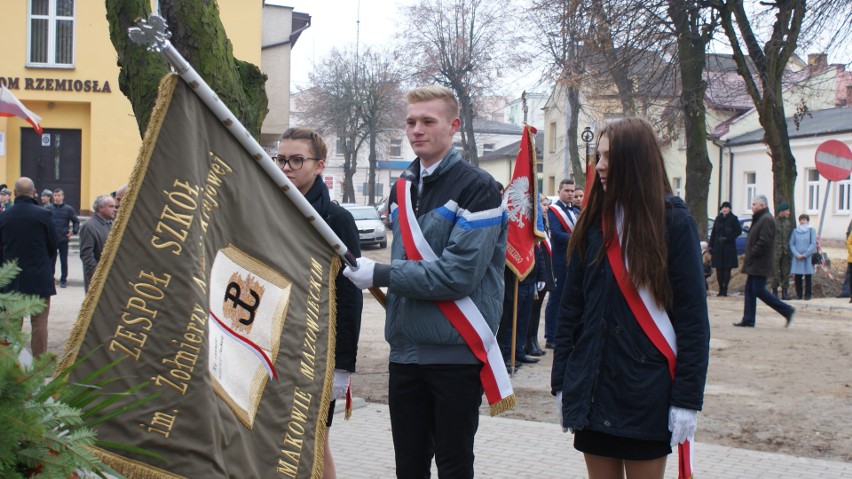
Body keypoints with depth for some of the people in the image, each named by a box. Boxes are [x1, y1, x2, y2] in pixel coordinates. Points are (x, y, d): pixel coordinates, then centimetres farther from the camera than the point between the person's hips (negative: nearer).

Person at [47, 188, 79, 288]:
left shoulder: (69, 209, 0)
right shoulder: (49, 209, 0)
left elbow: (76, 221, 6)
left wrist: (74, 231, -7)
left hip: (64, 239, 0)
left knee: (64, 261, 6)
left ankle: (63, 280, 15)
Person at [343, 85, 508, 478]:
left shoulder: (477, 189, -11)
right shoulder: (402, 188, 12)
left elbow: (459, 274, -20)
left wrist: (379, 275, -14)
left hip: (457, 353, -6)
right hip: (406, 353, 6)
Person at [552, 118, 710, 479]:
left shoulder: (673, 222, -5)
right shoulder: (593, 222, 7)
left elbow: (692, 316, -7)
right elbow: (571, 307, 8)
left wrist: (687, 397, -12)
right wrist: (562, 381, 4)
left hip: (647, 391, -4)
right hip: (593, 387, 4)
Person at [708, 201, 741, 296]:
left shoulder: (733, 219, -2)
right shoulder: (718, 219, 11)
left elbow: (739, 231, -5)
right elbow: (713, 233, 12)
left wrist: (728, 238, -13)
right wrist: (711, 245, 7)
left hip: (728, 247, -4)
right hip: (718, 247, 4)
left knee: (727, 268, -2)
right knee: (719, 268, 3)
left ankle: (725, 289, -1)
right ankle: (721, 289, 8)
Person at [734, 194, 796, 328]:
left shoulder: (766, 219, -16)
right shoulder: (760, 219, 17)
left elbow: (764, 242, -23)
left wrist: (750, 255, -16)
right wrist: (748, 256, 13)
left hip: (760, 265, -10)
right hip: (755, 264, 10)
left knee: (759, 290, -8)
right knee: (750, 289, 8)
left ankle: (787, 310, -2)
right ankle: (748, 320, 10)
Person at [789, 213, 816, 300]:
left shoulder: (811, 230, 2)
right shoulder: (795, 231, 7)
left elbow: (813, 244, -3)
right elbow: (791, 244, 4)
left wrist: (805, 254, -10)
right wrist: (797, 254, -9)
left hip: (808, 257, -2)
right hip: (797, 257, 2)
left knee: (808, 277, 2)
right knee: (797, 277, 2)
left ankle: (807, 295, 8)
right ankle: (798, 294, 11)